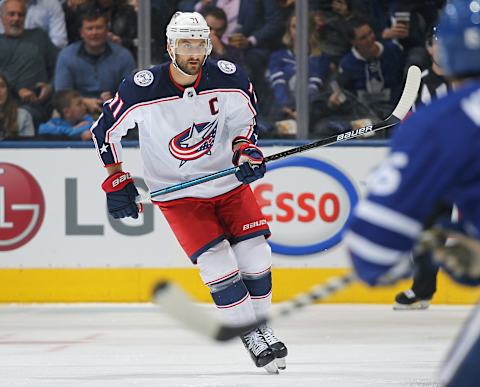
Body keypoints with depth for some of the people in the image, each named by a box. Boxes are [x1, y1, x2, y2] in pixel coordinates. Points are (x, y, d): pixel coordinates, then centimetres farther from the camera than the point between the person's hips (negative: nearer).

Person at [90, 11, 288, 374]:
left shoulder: (228, 78, -12)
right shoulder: (141, 89, -19)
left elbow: (244, 119, 7)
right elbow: (106, 129, -4)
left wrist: (247, 150, -12)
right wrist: (117, 180, -4)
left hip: (229, 181, 3)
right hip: (177, 192, -3)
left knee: (255, 255, -5)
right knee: (218, 262, -15)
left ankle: (263, 325, 16)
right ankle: (250, 336, -1)